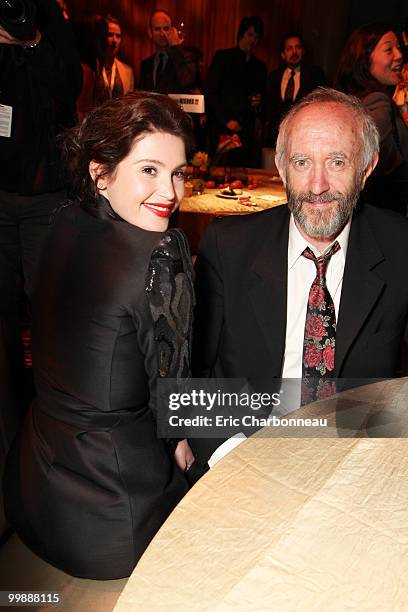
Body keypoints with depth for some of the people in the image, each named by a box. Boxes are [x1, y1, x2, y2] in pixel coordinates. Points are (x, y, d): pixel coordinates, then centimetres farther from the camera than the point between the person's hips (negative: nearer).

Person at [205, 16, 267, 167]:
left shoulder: (260, 66, 21)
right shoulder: (222, 57, 8)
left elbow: (262, 96, 28)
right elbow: (210, 93, 1)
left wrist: (259, 103, 2)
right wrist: (226, 120, -9)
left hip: (248, 131, 4)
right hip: (223, 130, -4)